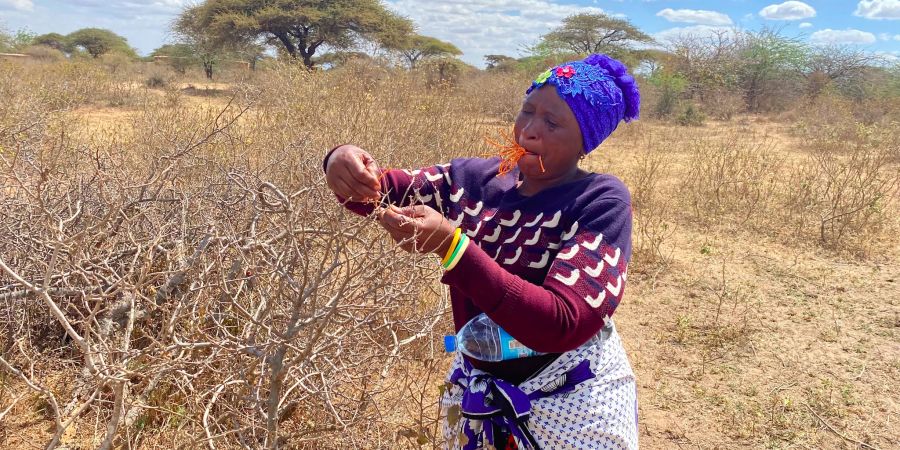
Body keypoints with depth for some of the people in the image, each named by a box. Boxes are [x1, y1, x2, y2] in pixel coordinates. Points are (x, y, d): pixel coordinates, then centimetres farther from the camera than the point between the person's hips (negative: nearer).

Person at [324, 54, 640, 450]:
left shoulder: (601, 202, -18)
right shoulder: (473, 178, -5)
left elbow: (563, 325, -28)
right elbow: (380, 192, -1)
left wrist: (451, 245, -36)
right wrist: (345, 166, -25)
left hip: (571, 407, -4)